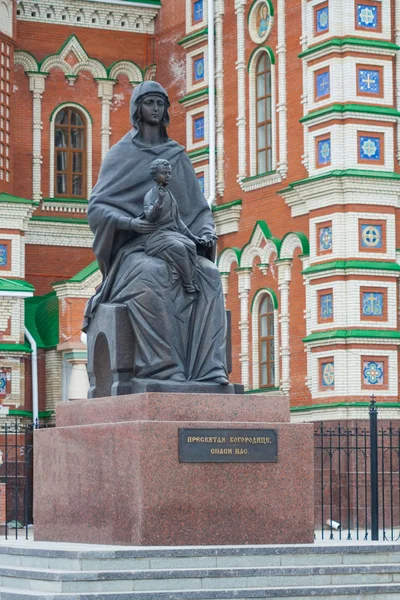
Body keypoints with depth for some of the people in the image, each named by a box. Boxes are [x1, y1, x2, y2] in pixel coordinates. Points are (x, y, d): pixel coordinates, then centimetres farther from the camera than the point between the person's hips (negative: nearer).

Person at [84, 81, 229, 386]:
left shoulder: (178, 157, 19)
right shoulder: (120, 155, 10)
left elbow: (199, 208, 18)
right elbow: (96, 208, 1)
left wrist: (206, 233, -6)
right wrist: (131, 223, -18)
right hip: (134, 248, -3)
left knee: (209, 274, -32)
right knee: (151, 275, -40)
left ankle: (210, 372, -39)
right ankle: (164, 370, -43)